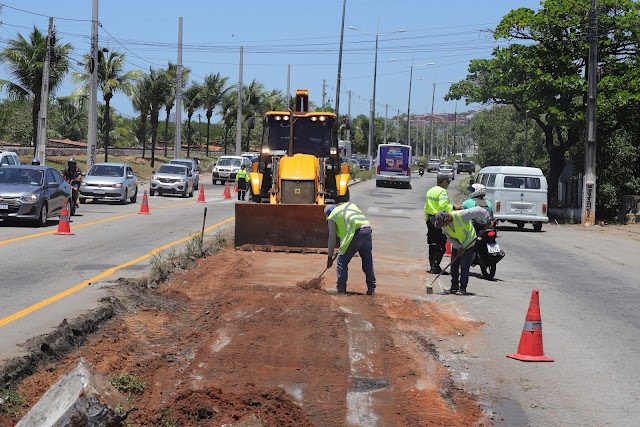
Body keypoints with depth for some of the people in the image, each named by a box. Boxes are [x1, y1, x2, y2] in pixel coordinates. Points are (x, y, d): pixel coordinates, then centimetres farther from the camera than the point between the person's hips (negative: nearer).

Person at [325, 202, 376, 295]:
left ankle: (341, 289, 10)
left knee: (342, 261, 9)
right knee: (368, 262, 16)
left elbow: (332, 238, 12)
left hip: (355, 234, -5)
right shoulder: (350, 204, 29)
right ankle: (371, 289, 17)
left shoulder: (332, 217, 13)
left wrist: (330, 257, 19)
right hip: (367, 231, 6)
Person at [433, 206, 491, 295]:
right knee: (454, 265, 7)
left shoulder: (461, 215, -34)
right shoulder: (443, 225, -16)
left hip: (468, 243, -5)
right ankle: (454, 286, 21)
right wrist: (458, 247, -18)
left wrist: (487, 221, -13)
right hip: (456, 245, 5)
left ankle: (463, 288, 0)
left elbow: (478, 211, -26)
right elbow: (450, 238, -6)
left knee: (464, 266, -8)